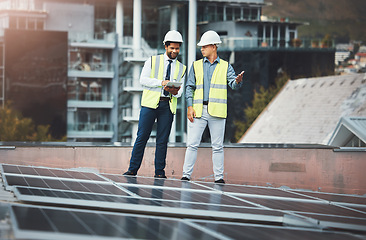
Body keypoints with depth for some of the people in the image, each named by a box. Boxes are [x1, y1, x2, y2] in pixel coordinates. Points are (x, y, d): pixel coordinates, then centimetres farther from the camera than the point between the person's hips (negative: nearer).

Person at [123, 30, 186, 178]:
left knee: (162, 140, 0)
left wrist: (175, 91, -15)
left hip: (168, 105, 2)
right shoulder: (153, 61, 9)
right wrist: (161, 82, -16)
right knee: (142, 137, -4)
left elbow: (181, 90, 9)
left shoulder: (182, 68, 15)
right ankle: (133, 169, 1)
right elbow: (143, 79, -3)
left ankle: (159, 171, 5)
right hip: (150, 103, -2)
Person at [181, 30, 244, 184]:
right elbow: (189, 87, 10)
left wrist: (238, 81, -27)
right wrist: (190, 106, -2)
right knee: (192, 144, -4)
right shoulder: (196, 65, 13)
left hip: (217, 111, -1)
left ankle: (219, 176, 6)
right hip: (198, 110, 1)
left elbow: (233, 84, -2)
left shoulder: (225, 66, 9)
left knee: (217, 146, 2)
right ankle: (186, 174, -1)